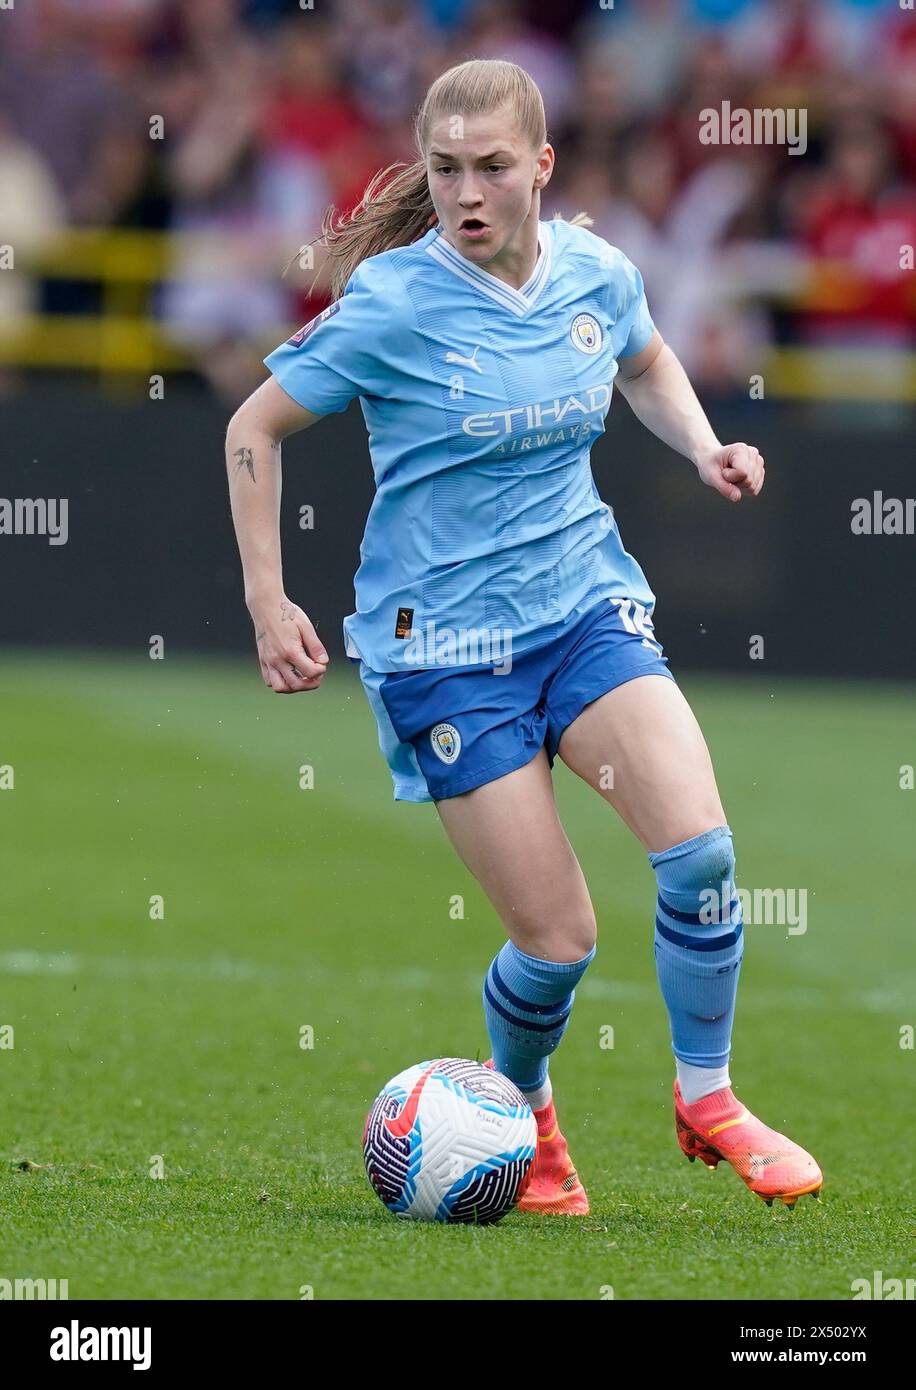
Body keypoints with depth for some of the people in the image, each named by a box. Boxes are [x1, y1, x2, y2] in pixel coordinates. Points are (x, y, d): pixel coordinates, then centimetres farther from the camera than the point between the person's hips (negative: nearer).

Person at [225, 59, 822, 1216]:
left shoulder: (596, 274, -2)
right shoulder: (391, 305, -16)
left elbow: (646, 362, 23)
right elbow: (255, 430, -4)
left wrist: (703, 448, 4)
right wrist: (268, 604, -7)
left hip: (585, 602, 4)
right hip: (444, 639, -4)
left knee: (699, 845, -18)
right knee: (558, 937, -6)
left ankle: (707, 1099, 5)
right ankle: (522, 1115, 26)